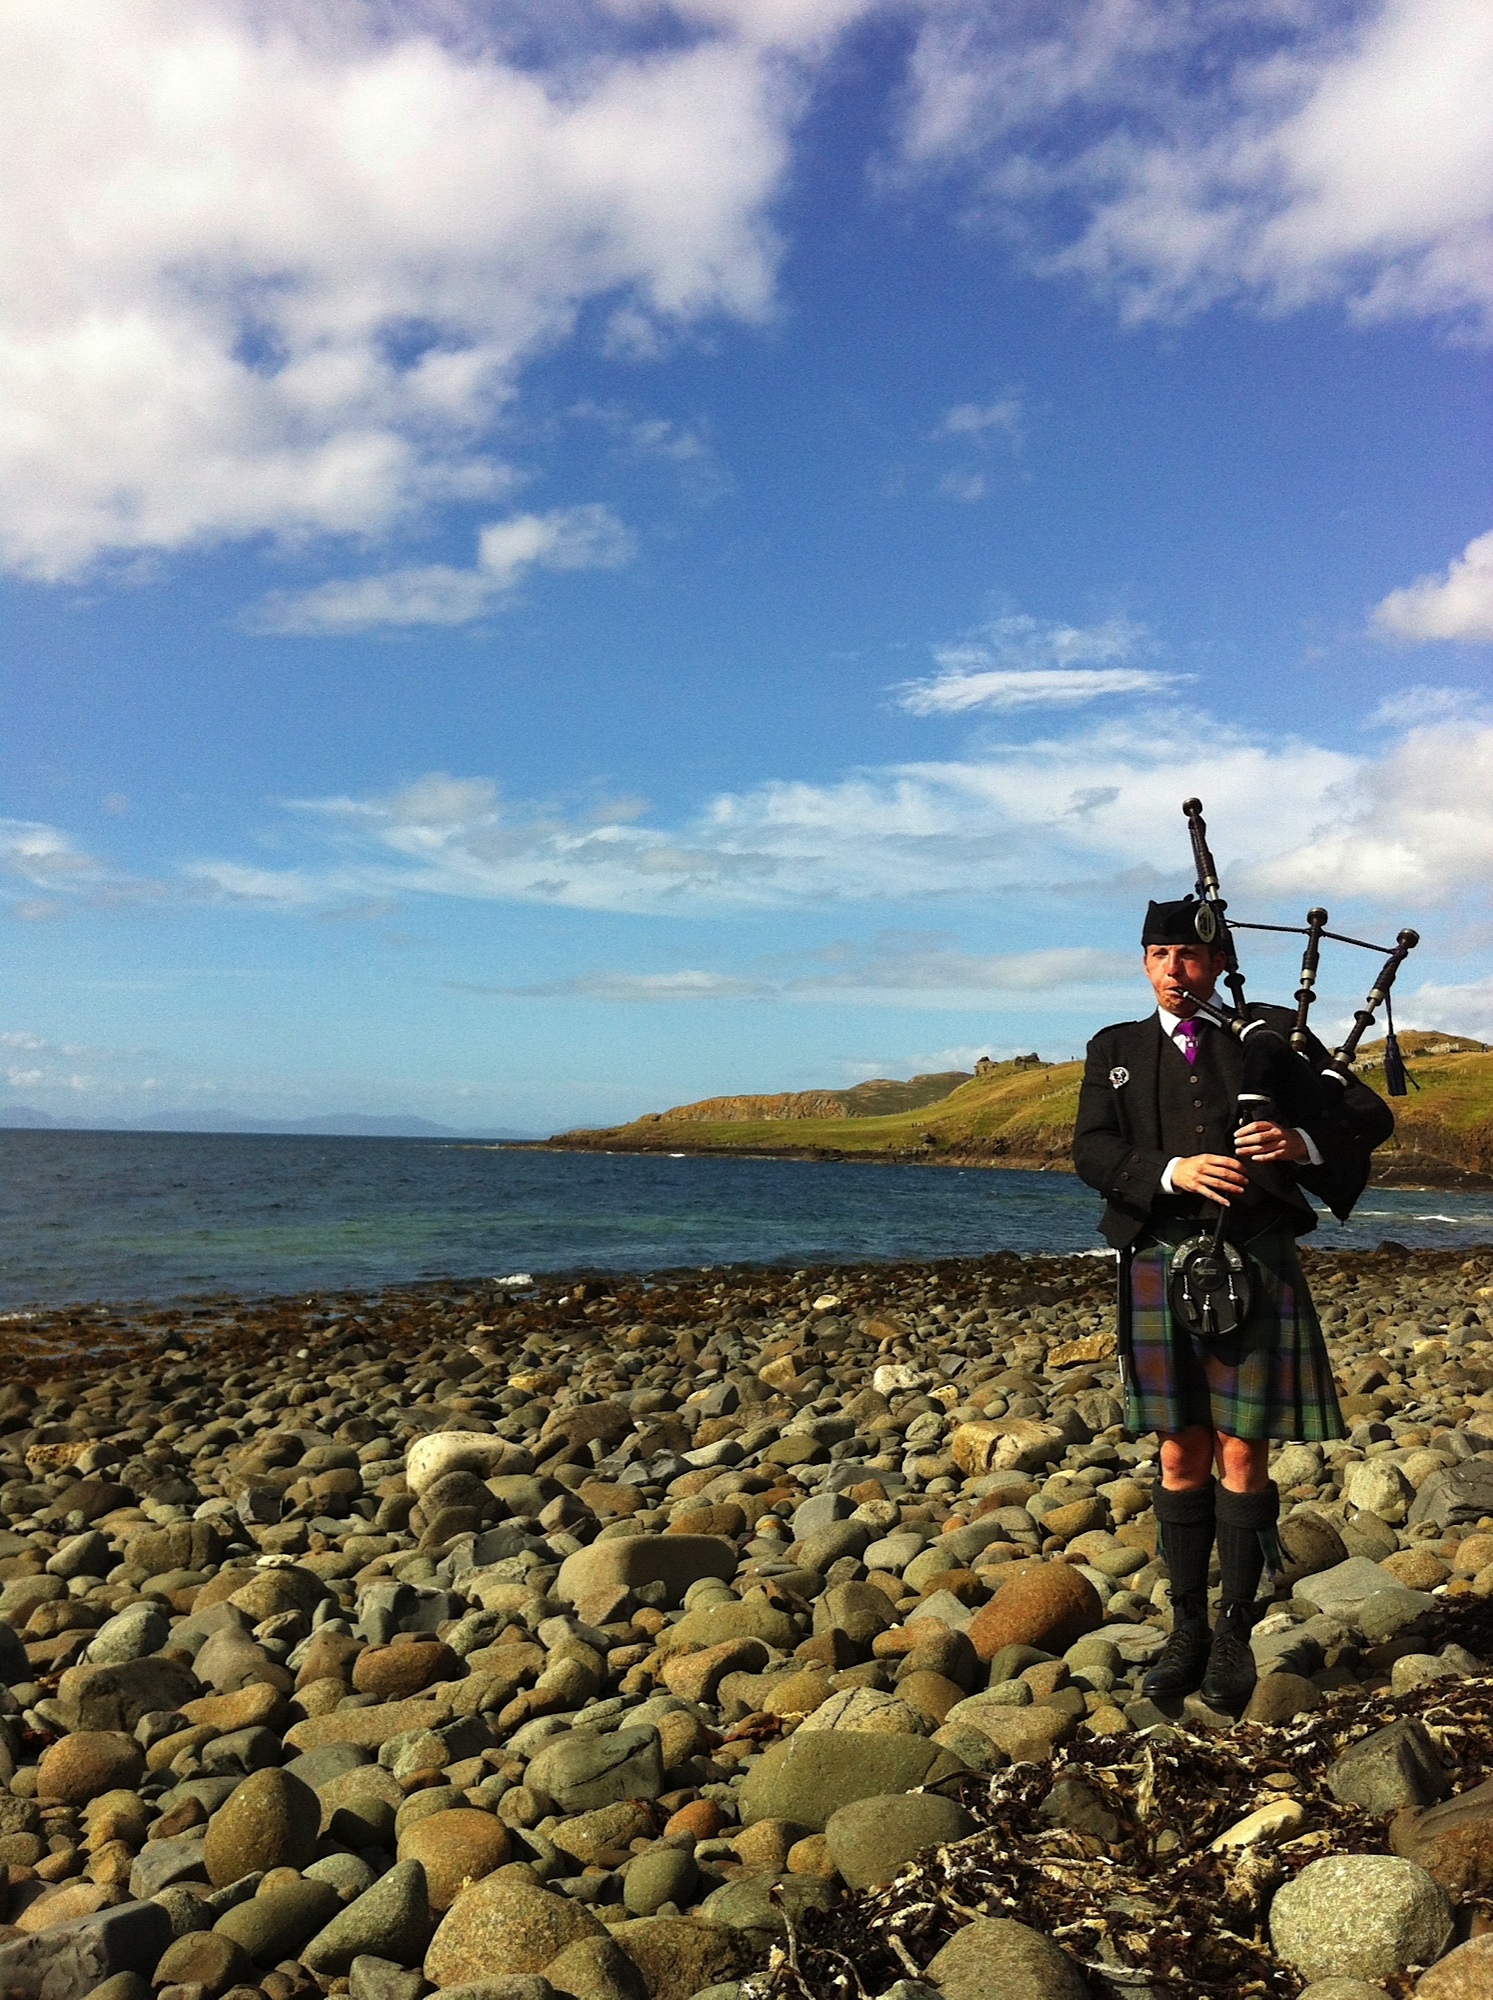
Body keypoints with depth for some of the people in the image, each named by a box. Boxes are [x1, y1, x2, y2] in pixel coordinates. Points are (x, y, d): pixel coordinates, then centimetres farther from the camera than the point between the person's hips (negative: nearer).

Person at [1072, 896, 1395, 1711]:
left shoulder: (1271, 1032, 7)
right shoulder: (1114, 1052, 11)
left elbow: (1369, 1116, 4)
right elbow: (1092, 1153, -1)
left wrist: (1299, 1142, -17)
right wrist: (1174, 1171, -19)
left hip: (1254, 1266, -1)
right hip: (1160, 1268, 2)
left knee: (1242, 1454, 2)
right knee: (1181, 1454, 8)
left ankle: (1235, 1635, 16)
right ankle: (1187, 1630, 21)